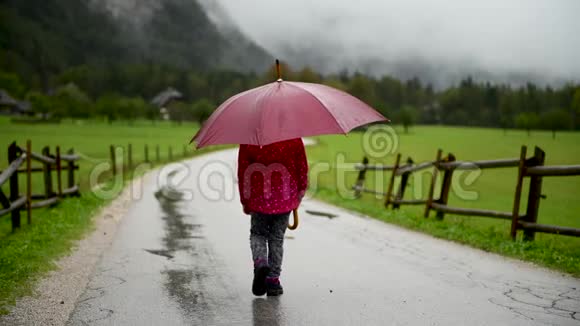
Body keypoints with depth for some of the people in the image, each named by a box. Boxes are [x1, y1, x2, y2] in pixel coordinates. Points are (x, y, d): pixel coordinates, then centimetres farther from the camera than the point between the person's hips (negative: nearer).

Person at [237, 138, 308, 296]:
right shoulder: (294, 138, -6)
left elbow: (242, 172, -3)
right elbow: (303, 168, 1)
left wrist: (245, 202, 7)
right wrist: (300, 192, 16)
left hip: (259, 199, -1)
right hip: (286, 199, 1)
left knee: (257, 234, 18)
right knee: (277, 238, 13)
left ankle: (260, 263, -9)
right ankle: (273, 280, 14)